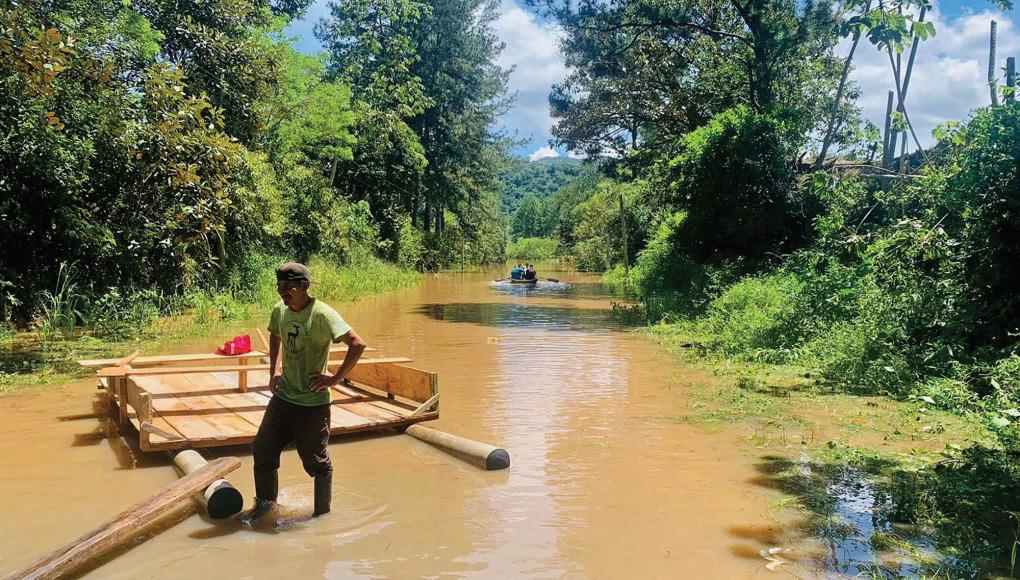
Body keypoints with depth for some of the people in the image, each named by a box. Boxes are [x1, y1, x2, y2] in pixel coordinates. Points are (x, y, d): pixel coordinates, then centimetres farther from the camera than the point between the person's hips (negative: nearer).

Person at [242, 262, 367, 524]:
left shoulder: (321, 314, -20)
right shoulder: (280, 310, 2)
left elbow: (358, 344, -24)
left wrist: (335, 378, -20)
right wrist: (274, 370, 16)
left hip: (313, 403, -6)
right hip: (283, 397, 6)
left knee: (317, 462, 6)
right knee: (262, 449, 10)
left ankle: (323, 514, 26)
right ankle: (265, 503, 32)